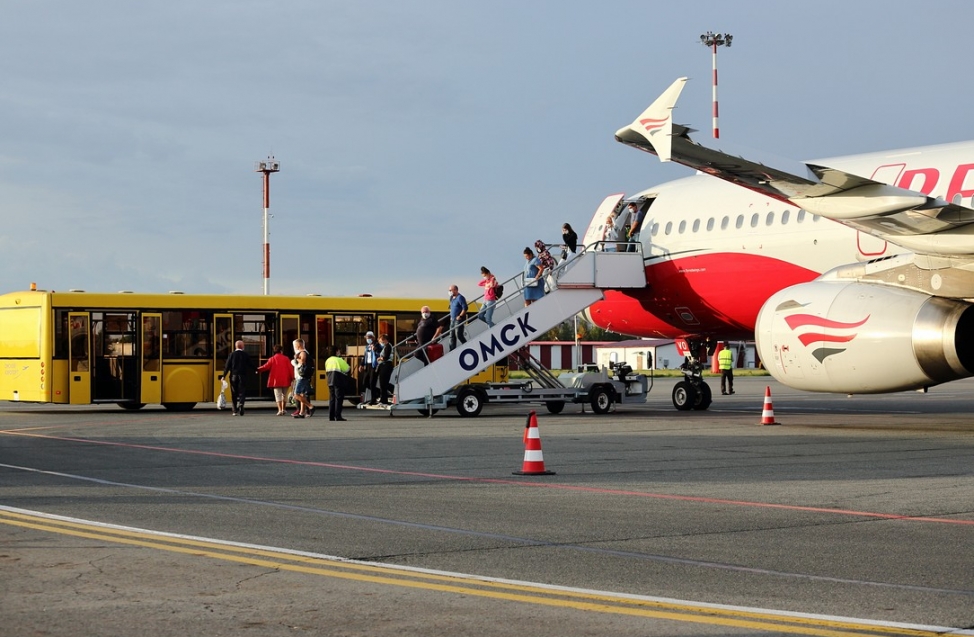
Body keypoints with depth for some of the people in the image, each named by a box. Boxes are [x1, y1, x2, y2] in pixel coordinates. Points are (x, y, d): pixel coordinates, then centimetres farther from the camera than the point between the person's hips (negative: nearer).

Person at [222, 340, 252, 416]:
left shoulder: (232, 354, 0)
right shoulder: (246, 355, -1)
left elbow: (227, 366, -4)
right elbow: (250, 366, 2)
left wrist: (224, 376, -1)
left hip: (233, 376, 1)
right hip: (242, 377, -1)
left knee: (234, 394, 8)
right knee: (242, 392, 1)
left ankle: (235, 411, 9)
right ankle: (241, 403, -27)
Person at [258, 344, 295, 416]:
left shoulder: (272, 359, -3)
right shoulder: (285, 358, 1)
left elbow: (266, 366, -8)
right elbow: (290, 368, -2)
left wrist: (258, 370, 6)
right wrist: (292, 377, 5)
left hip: (276, 380, -2)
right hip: (285, 380, 2)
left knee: (278, 395, -1)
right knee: (284, 395, 19)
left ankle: (280, 410, -14)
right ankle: (283, 409, 24)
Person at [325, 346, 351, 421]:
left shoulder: (328, 360, 11)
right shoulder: (339, 360, -9)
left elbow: (326, 370, 12)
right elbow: (347, 369, -7)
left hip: (330, 381, 7)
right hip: (339, 380, -7)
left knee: (331, 398, 10)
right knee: (339, 398, -4)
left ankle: (331, 416, 8)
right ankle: (338, 416, -9)